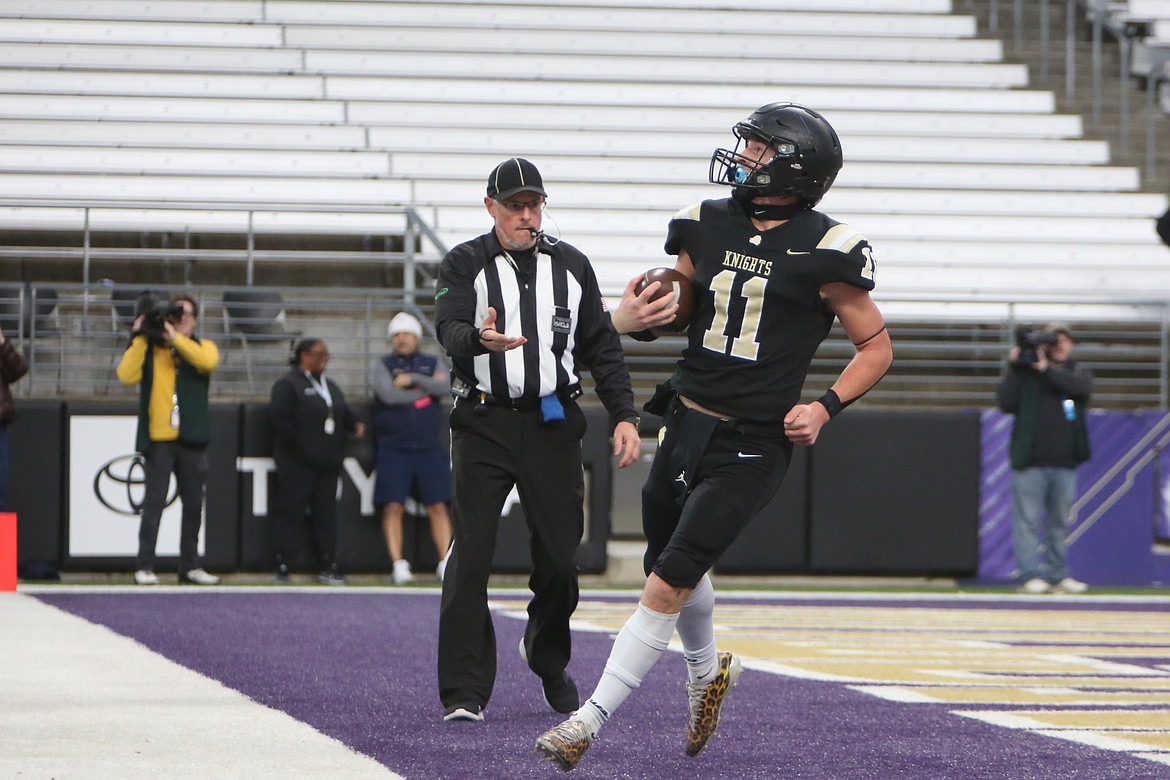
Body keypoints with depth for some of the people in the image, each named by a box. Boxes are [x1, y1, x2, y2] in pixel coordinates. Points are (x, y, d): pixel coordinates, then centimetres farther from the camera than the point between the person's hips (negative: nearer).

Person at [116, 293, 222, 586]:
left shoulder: (202, 347, 11)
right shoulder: (149, 348, 9)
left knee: (193, 504, 7)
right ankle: (145, 567, -3)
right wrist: (139, 338, -9)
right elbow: (127, 375, -8)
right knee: (154, 503, -5)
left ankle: (190, 566, 15)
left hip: (191, 439, 2)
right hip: (158, 438, -2)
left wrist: (174, 337, -18)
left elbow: (207, 361, -14)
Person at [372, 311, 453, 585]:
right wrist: (426, 390, -5)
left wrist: (413, 379, -13)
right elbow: (388, 395, -12)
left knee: (438, 507, -3)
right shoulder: (383, 366, 6)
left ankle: (445, 563, -2)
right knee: (393, 507, -7)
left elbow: (445, 387, -8)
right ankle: (398, 563, -3)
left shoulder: (432, 364, 12)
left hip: (429, 448, 1)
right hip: (394, 449, -1)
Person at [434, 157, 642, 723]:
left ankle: (548, 658, 31)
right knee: (471, 556, -10)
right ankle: (464, 692, -9)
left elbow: (601, 346, 15)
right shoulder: (465, 264, 2)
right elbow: (449, 328, -16)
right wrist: (481, 340, -39)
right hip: (483, 424, -3)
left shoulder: (571, 265, 12)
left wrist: (624, 415, 4)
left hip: (553, 425, 3)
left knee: (559, 555, 3)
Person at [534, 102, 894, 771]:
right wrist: (632, 315, -8)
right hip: (686, 423, 6)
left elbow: (877, 347, -1)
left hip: (752, 447, -6)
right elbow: (664, 305, 15)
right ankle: (708, 670, 51)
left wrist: (825, 407, -14)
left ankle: (591, 721, -5)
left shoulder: (824, 252, -10)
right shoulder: (709, 226, 5)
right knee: (679, 569, 22)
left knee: (666, 588, -11)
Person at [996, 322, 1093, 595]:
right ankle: (1029, 575, -3)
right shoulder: (1026, 373, 5)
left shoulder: (1078, 374, 12)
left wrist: (1047, 370, -16)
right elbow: (1005, 403, -7)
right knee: (1028, 521, -5)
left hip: (1065, 464, 3)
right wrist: (1013, 368, -11)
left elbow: (1082, 388, -13)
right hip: (1031, 461, -3)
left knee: (1059, 523, 9)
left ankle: (1057, 575, 16)